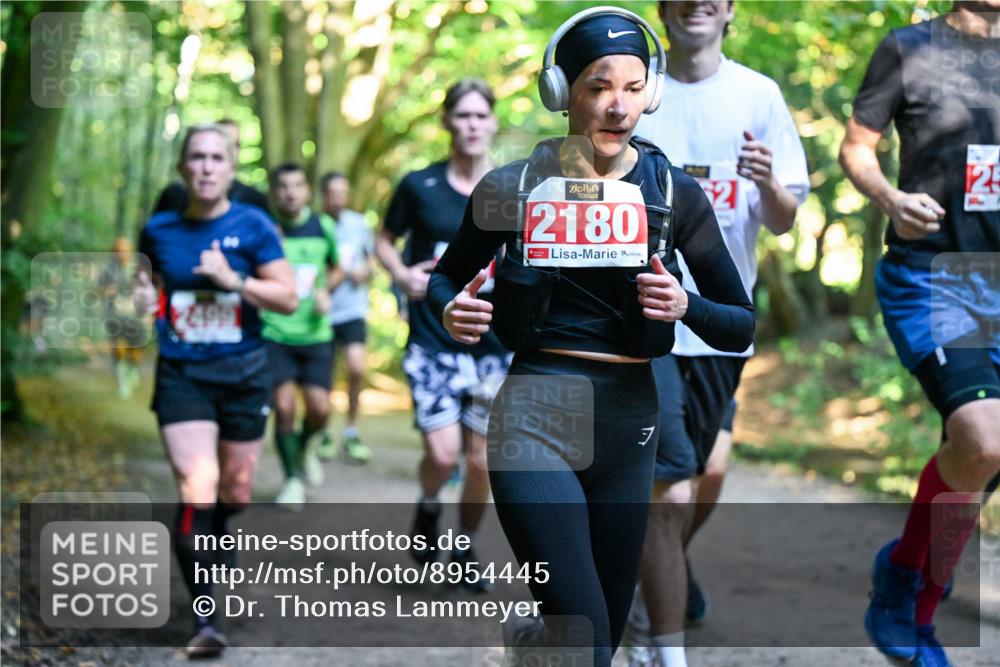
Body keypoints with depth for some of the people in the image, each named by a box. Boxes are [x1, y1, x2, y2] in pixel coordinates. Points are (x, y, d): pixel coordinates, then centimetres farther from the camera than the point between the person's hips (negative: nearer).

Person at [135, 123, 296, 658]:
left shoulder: (252, 227, -4)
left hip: (242, 373, 1)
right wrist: (144, 302, -5)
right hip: (181, 374, 0)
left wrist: (234, 279, -19)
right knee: (196, 489, -16)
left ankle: (215, 554, 47)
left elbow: (287, 298, -6)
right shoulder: (159, 231, 2)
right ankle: (205, 620, -15)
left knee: (235, 492, 12)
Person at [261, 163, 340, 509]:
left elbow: (335, 268, 19)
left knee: (319, 409, -6)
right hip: (274, 334, -2)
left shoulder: (323, 227, 2)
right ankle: (293, 478, 12)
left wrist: (324, 290, -2)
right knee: (284, 407, -9)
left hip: (315, 334, 2)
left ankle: (305, 446, 29)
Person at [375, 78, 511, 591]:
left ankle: (465, 547, 29)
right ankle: (428, 509, 21)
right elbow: (386, 239, 13)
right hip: (432, 341, -1)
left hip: (494, 342, 2)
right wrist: (402, 274, -6)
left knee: (482, 459, 6)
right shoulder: (420, 186, -1)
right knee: (443, 452, -14)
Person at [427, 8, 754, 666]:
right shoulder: (513, 188, -1)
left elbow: (742, 327, 4)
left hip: (628, 421, 3)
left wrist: (685, 307, -17)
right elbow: (446, 276, 15)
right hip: (536, 417, -3)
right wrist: (451, 312, -8)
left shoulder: (674, 193, 2)